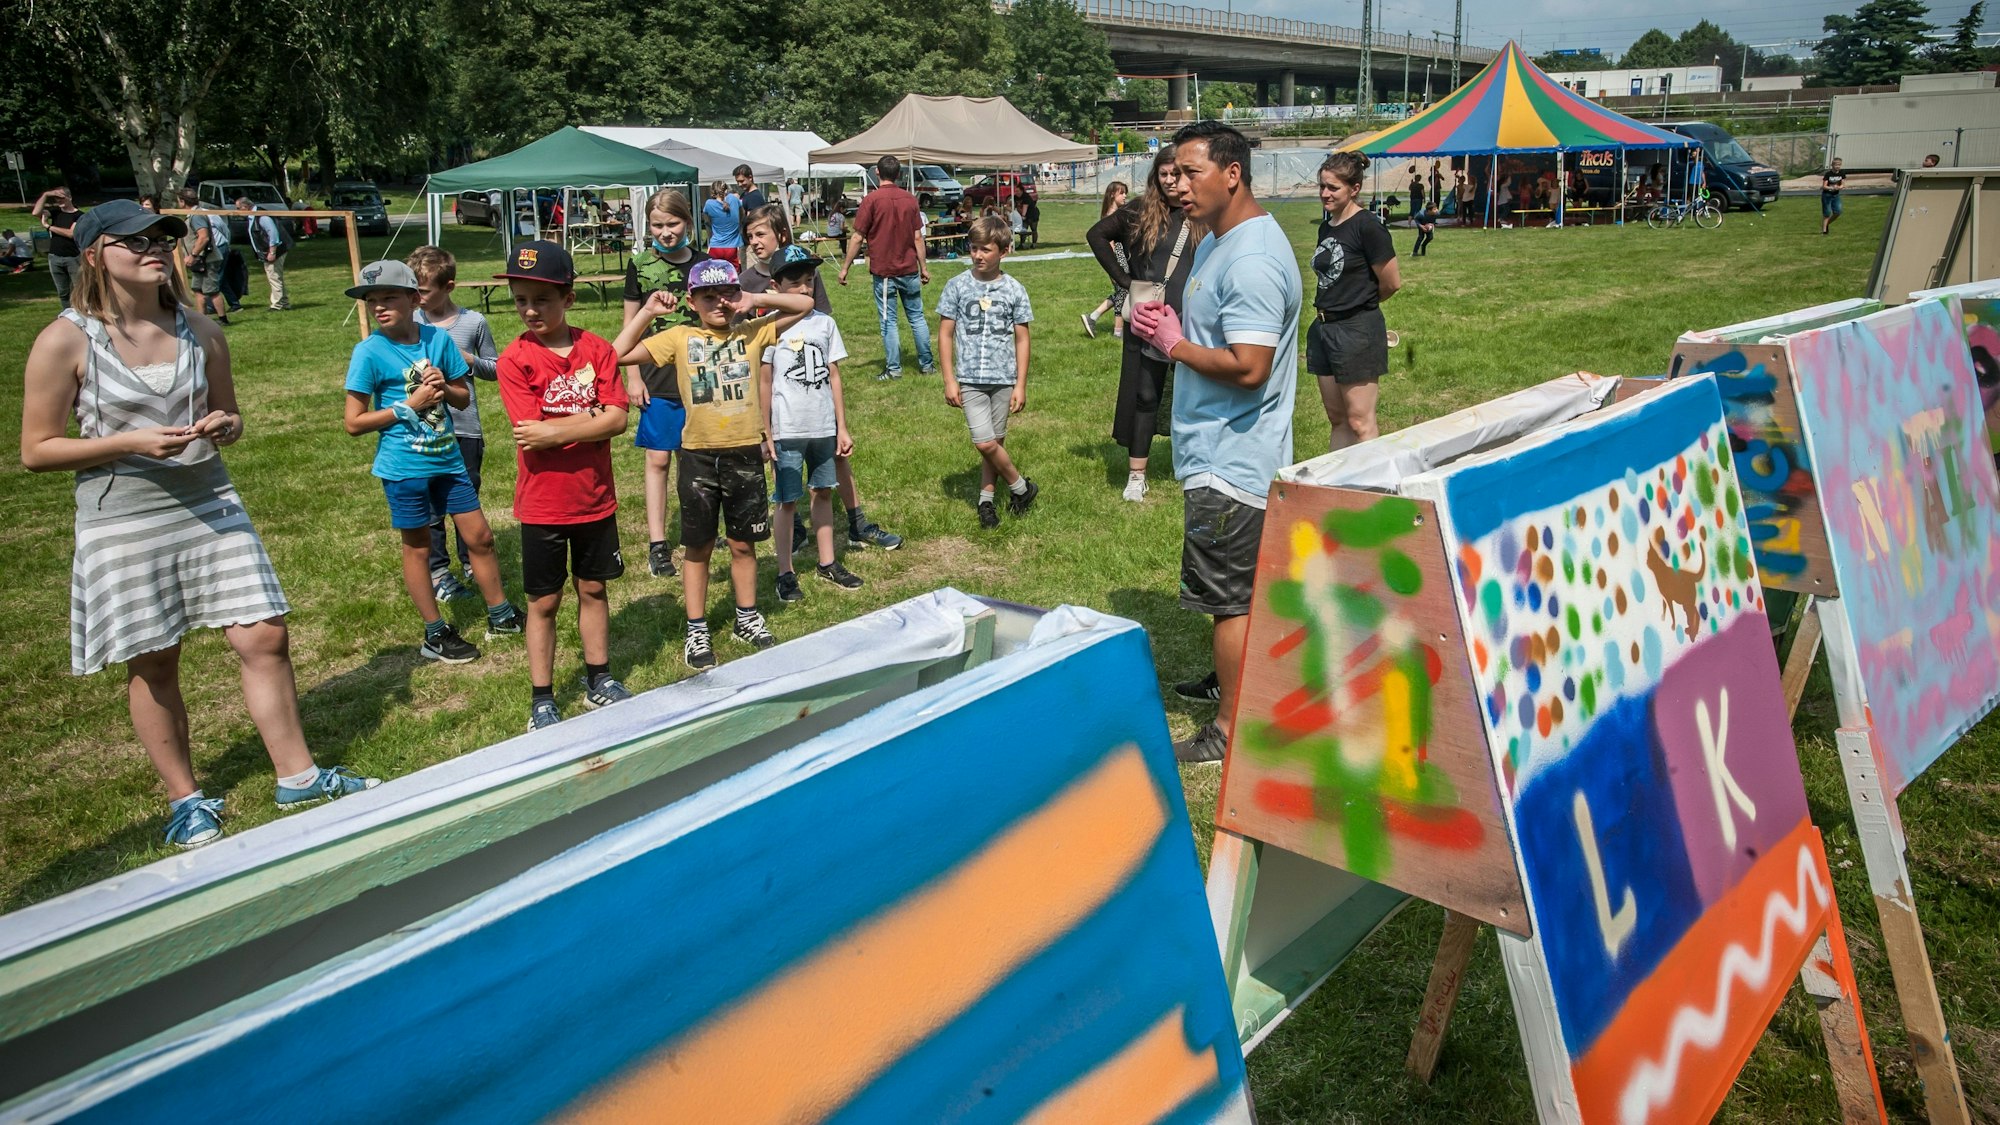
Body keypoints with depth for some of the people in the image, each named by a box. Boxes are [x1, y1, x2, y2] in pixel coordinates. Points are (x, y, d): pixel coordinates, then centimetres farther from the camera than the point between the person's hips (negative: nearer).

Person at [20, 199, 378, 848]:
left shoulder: (199, 332, 4)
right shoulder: (66, 341, -8)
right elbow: (36, 451, -7)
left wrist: (226, 426, -8)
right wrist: (132, 442, -20)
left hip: (210, 508, 4)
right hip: (124, 522, -3)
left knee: (264, 636, -1)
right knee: (152, 666, 7)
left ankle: (297, 777, 13)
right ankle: (184, 798, 23)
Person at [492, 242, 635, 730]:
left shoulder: (596, 349, -3)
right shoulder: (515, 359, -10)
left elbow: (617, 420, -12)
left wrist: (553, 432, -19)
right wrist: (592, 418, -15)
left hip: (596, 497, 3)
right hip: (543, 503, -2)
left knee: (593, 589, 15)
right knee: (544, 602, 7)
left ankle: (599, 681, 30)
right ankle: (542, 700, 18)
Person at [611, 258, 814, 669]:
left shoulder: (752, 332, 4)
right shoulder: (680, 338, 1)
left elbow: (804, 304, 3)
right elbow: (618, 355, -3)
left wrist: (756, 300, -5)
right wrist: (647, 312, -7)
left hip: (745, 453, 1)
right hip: (698, 455, -1)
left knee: (743, 543, 13)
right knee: (699, 547, 8)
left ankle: (747, 619, 30)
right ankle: (696, 631, 18)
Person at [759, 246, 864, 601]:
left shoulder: (824, 323, 5)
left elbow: (833, 376, 8)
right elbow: (764, 382, -4)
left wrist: (842, 427, 7)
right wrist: (765, 435, -6)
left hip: (823, 427, 4)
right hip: (787, 430, -4)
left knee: (823, 492, 14)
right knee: (788, 502, 3)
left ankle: (827, 564, 26)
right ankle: (785, 574, 13)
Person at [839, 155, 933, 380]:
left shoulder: (872, 199, -9)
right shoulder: (910, 199, 2)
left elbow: (857, 237, -9)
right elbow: (918, 237, 4)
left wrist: (845, 267, -1)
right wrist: (923, 267, 12)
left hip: (883, 271, -3)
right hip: (909, 269, 4)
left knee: (888, 321, 3)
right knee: (917, 317, 13)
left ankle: (893, 369, 5)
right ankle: (926, 363, 18)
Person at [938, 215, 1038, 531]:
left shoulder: (1014, 290, 0)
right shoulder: (957, 286, -1)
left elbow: (1022, 339, 4)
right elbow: (945, 334, 2)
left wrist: (1021, 385, 1)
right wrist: (949, 380, -2)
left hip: (1003, 378, 1)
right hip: (969, 379, -1)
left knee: (995, 443, 6)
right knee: (985, 442, -10)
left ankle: (986, 500, 21)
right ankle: (1021, 487, 11)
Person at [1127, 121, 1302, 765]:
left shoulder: (1252, 261, -22)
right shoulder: (1218, 241, 12)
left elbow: (1248, 367, -30)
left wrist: (1174, 343, -16)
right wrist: (1170, 323, 3)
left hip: (1231, 462, -11)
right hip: (1220, 452, 11)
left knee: (1230, 594, -1)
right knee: (1236, 588, 23)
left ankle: (1231, 730, 11)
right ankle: (1233, 681, 40)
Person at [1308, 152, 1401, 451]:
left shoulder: (1367, 227, -13)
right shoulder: (1326, 227, 10)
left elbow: (1392, 283, -9)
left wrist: (1362, 304, 6)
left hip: (1357, 330, -8)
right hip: (1324, 327, 8)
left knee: (1359, 420, -4)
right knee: (1336, 417, 13)